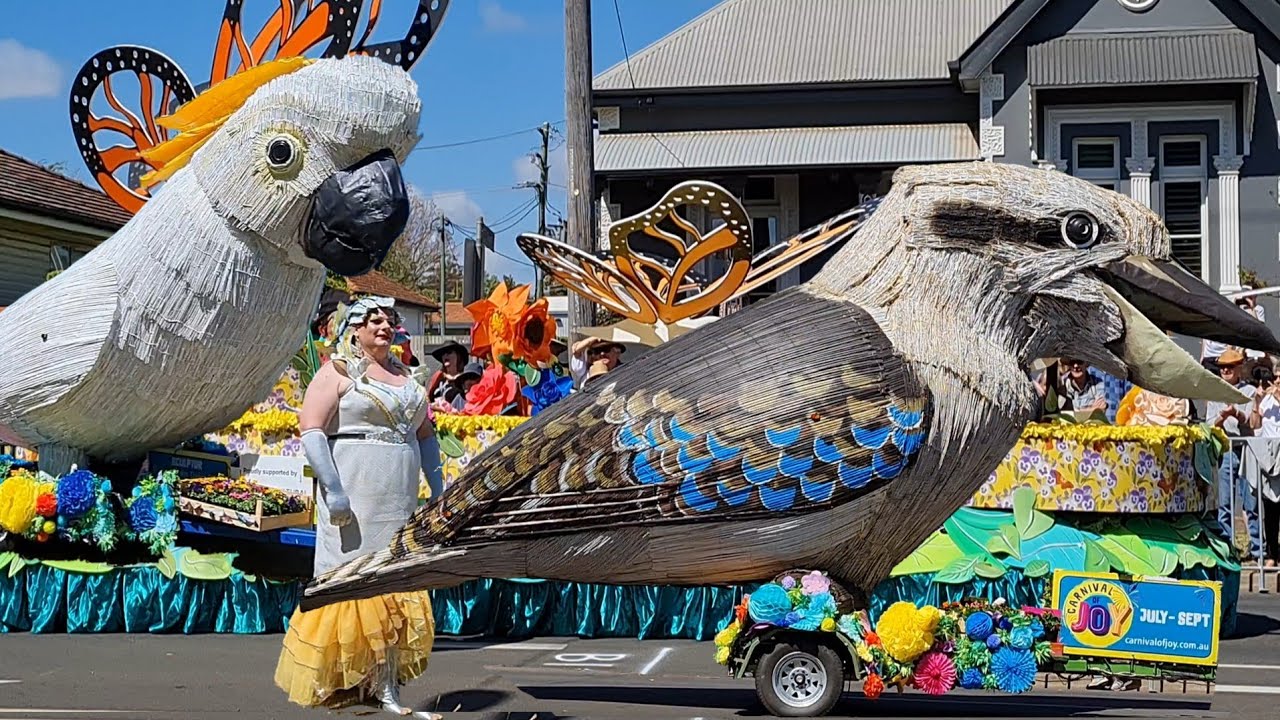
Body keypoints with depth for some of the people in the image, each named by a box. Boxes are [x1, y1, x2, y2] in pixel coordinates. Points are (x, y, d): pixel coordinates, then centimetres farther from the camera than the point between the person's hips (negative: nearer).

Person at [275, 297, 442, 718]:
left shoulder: (404, 375, 18)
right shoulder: (339, 372, -2)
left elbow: (425, 433, 24)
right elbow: (311, 430, -11)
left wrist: (437, 488, 15)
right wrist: (332, 488, -19)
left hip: (400, 502, 7)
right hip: (354, 498, -6)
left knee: (398, 588, 4)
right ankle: (330, 684, 5)